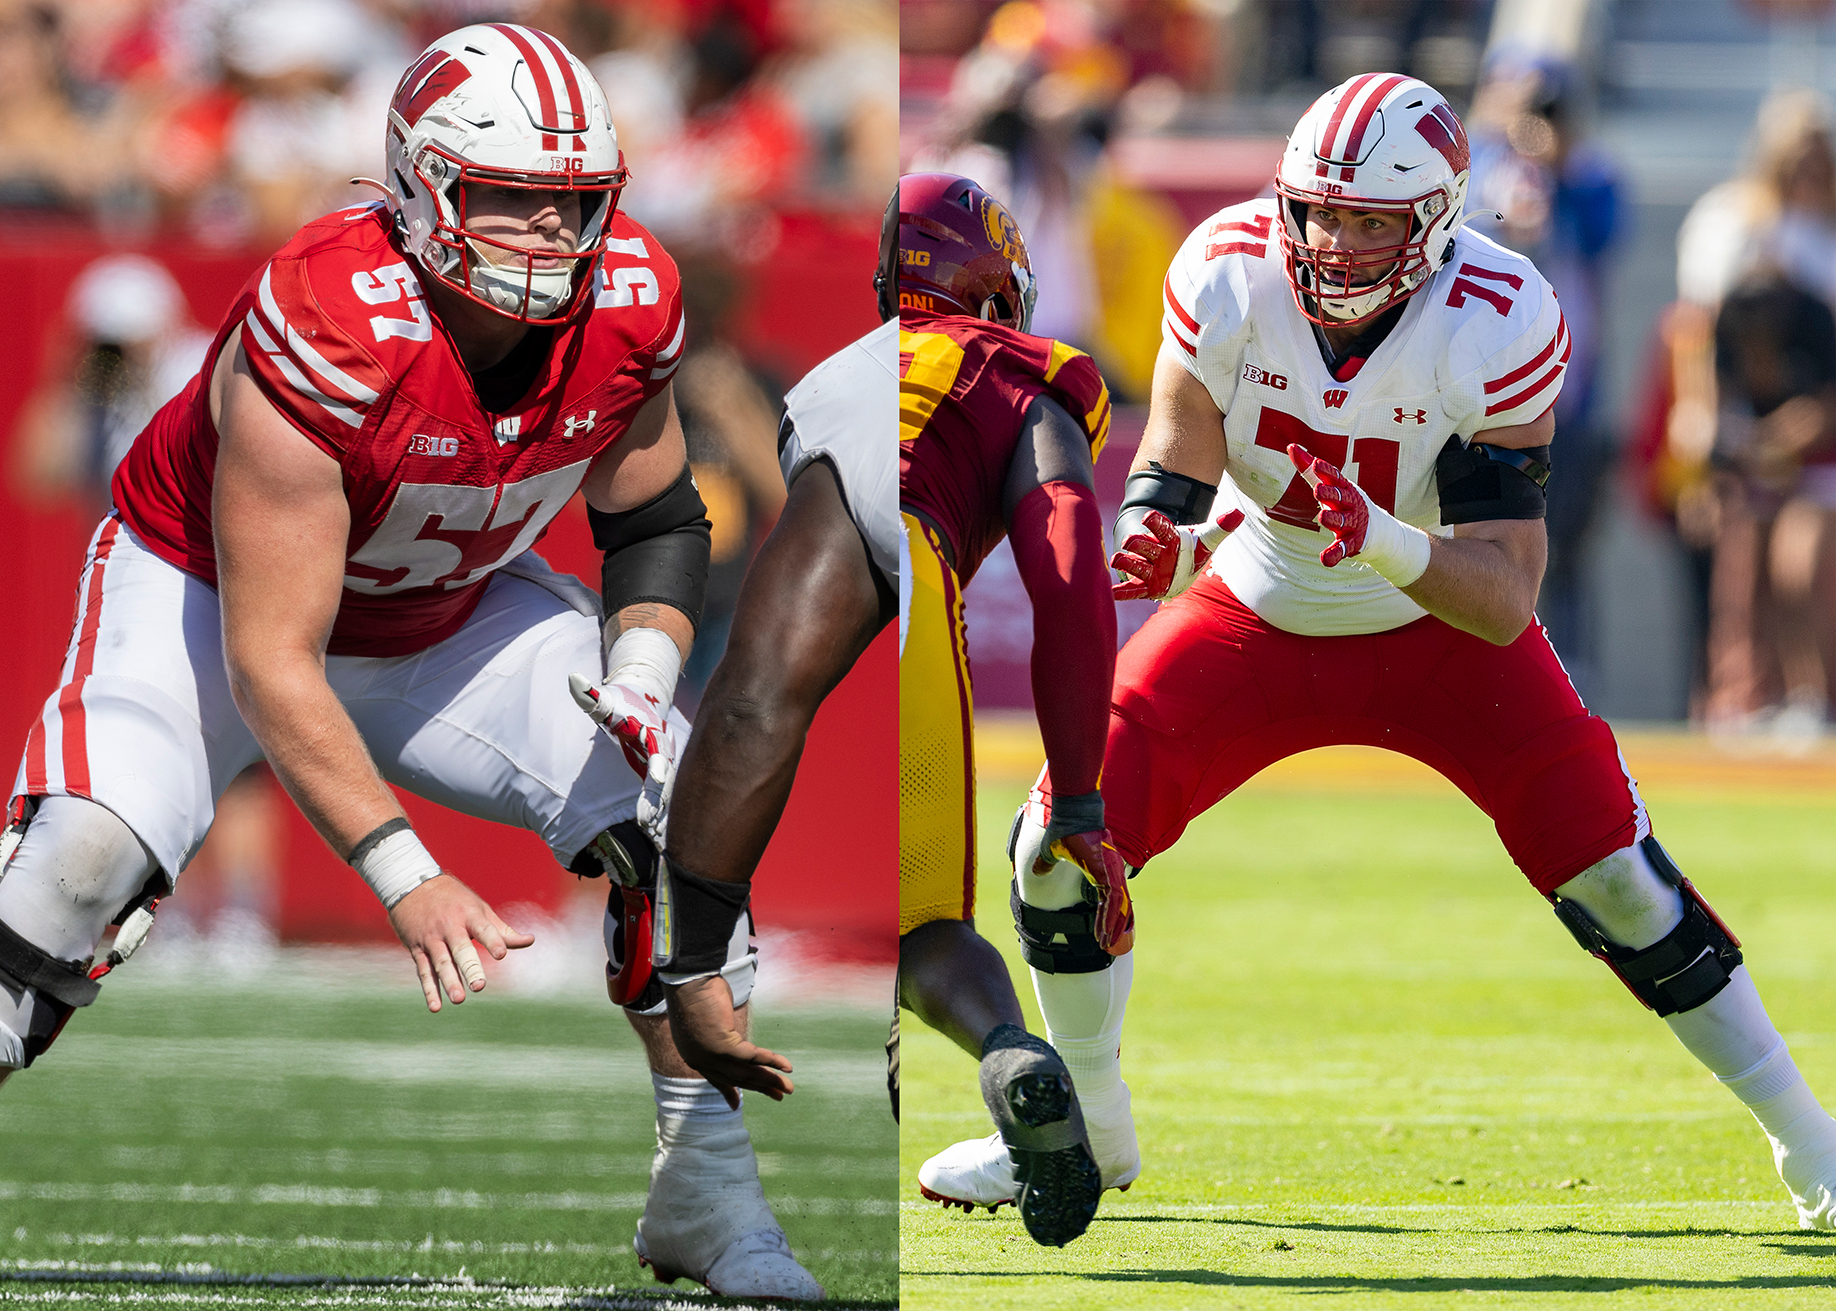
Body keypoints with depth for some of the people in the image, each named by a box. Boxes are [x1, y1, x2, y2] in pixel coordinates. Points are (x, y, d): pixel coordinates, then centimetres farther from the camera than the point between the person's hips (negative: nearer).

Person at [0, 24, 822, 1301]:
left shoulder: (629, 304, -19)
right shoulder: (317, 339, -36)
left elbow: (655, 520, 4)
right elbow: (270, 663, -33)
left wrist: (645, 674, -17)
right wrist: (407, 878, -38)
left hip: (452, 616, 5)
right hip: (216, 600, -5)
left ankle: (707, 1185, 6)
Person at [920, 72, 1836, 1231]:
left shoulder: (1494, 330, -29)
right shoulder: (1229, 278, -23)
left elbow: (1506, 601, -31)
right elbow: (1175, 472, -15)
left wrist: (1380, 541, -49)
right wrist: (1154, 540, -39)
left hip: (1439, 631, -2)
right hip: (1258, 619, 2)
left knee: (1607, 866, -15)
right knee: (1066, 838, -10)